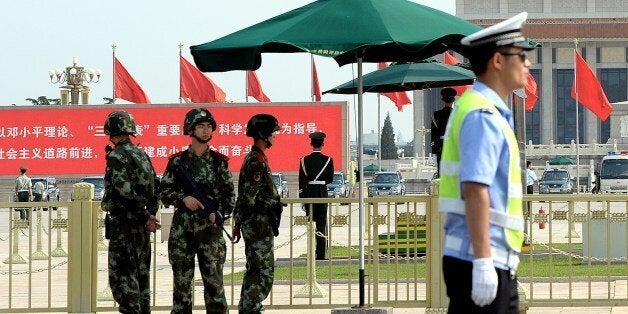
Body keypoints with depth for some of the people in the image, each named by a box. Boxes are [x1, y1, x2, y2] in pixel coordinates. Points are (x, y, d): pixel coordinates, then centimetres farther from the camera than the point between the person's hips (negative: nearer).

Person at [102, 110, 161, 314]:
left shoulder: (117, 156, -12)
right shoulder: (142, 154, 14)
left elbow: (126, 192, -19)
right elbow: (154, 188, 15)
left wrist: (146, 216, -12)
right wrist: (149, 215, 11)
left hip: (123, 223, -8)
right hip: (141, 227, 8)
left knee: (122, 275, -7)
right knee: (141, 273, 13)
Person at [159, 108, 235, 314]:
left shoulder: (219, 161, 6)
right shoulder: (177, 161, 4)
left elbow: (229, 193, 8)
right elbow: (163, 191, 4)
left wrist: (220, 213, -8)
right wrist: (183, 198, -13)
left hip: (210, 226, 0)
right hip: (182, 226, 0)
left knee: (214, 279, -1)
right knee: (182, 279, 5)